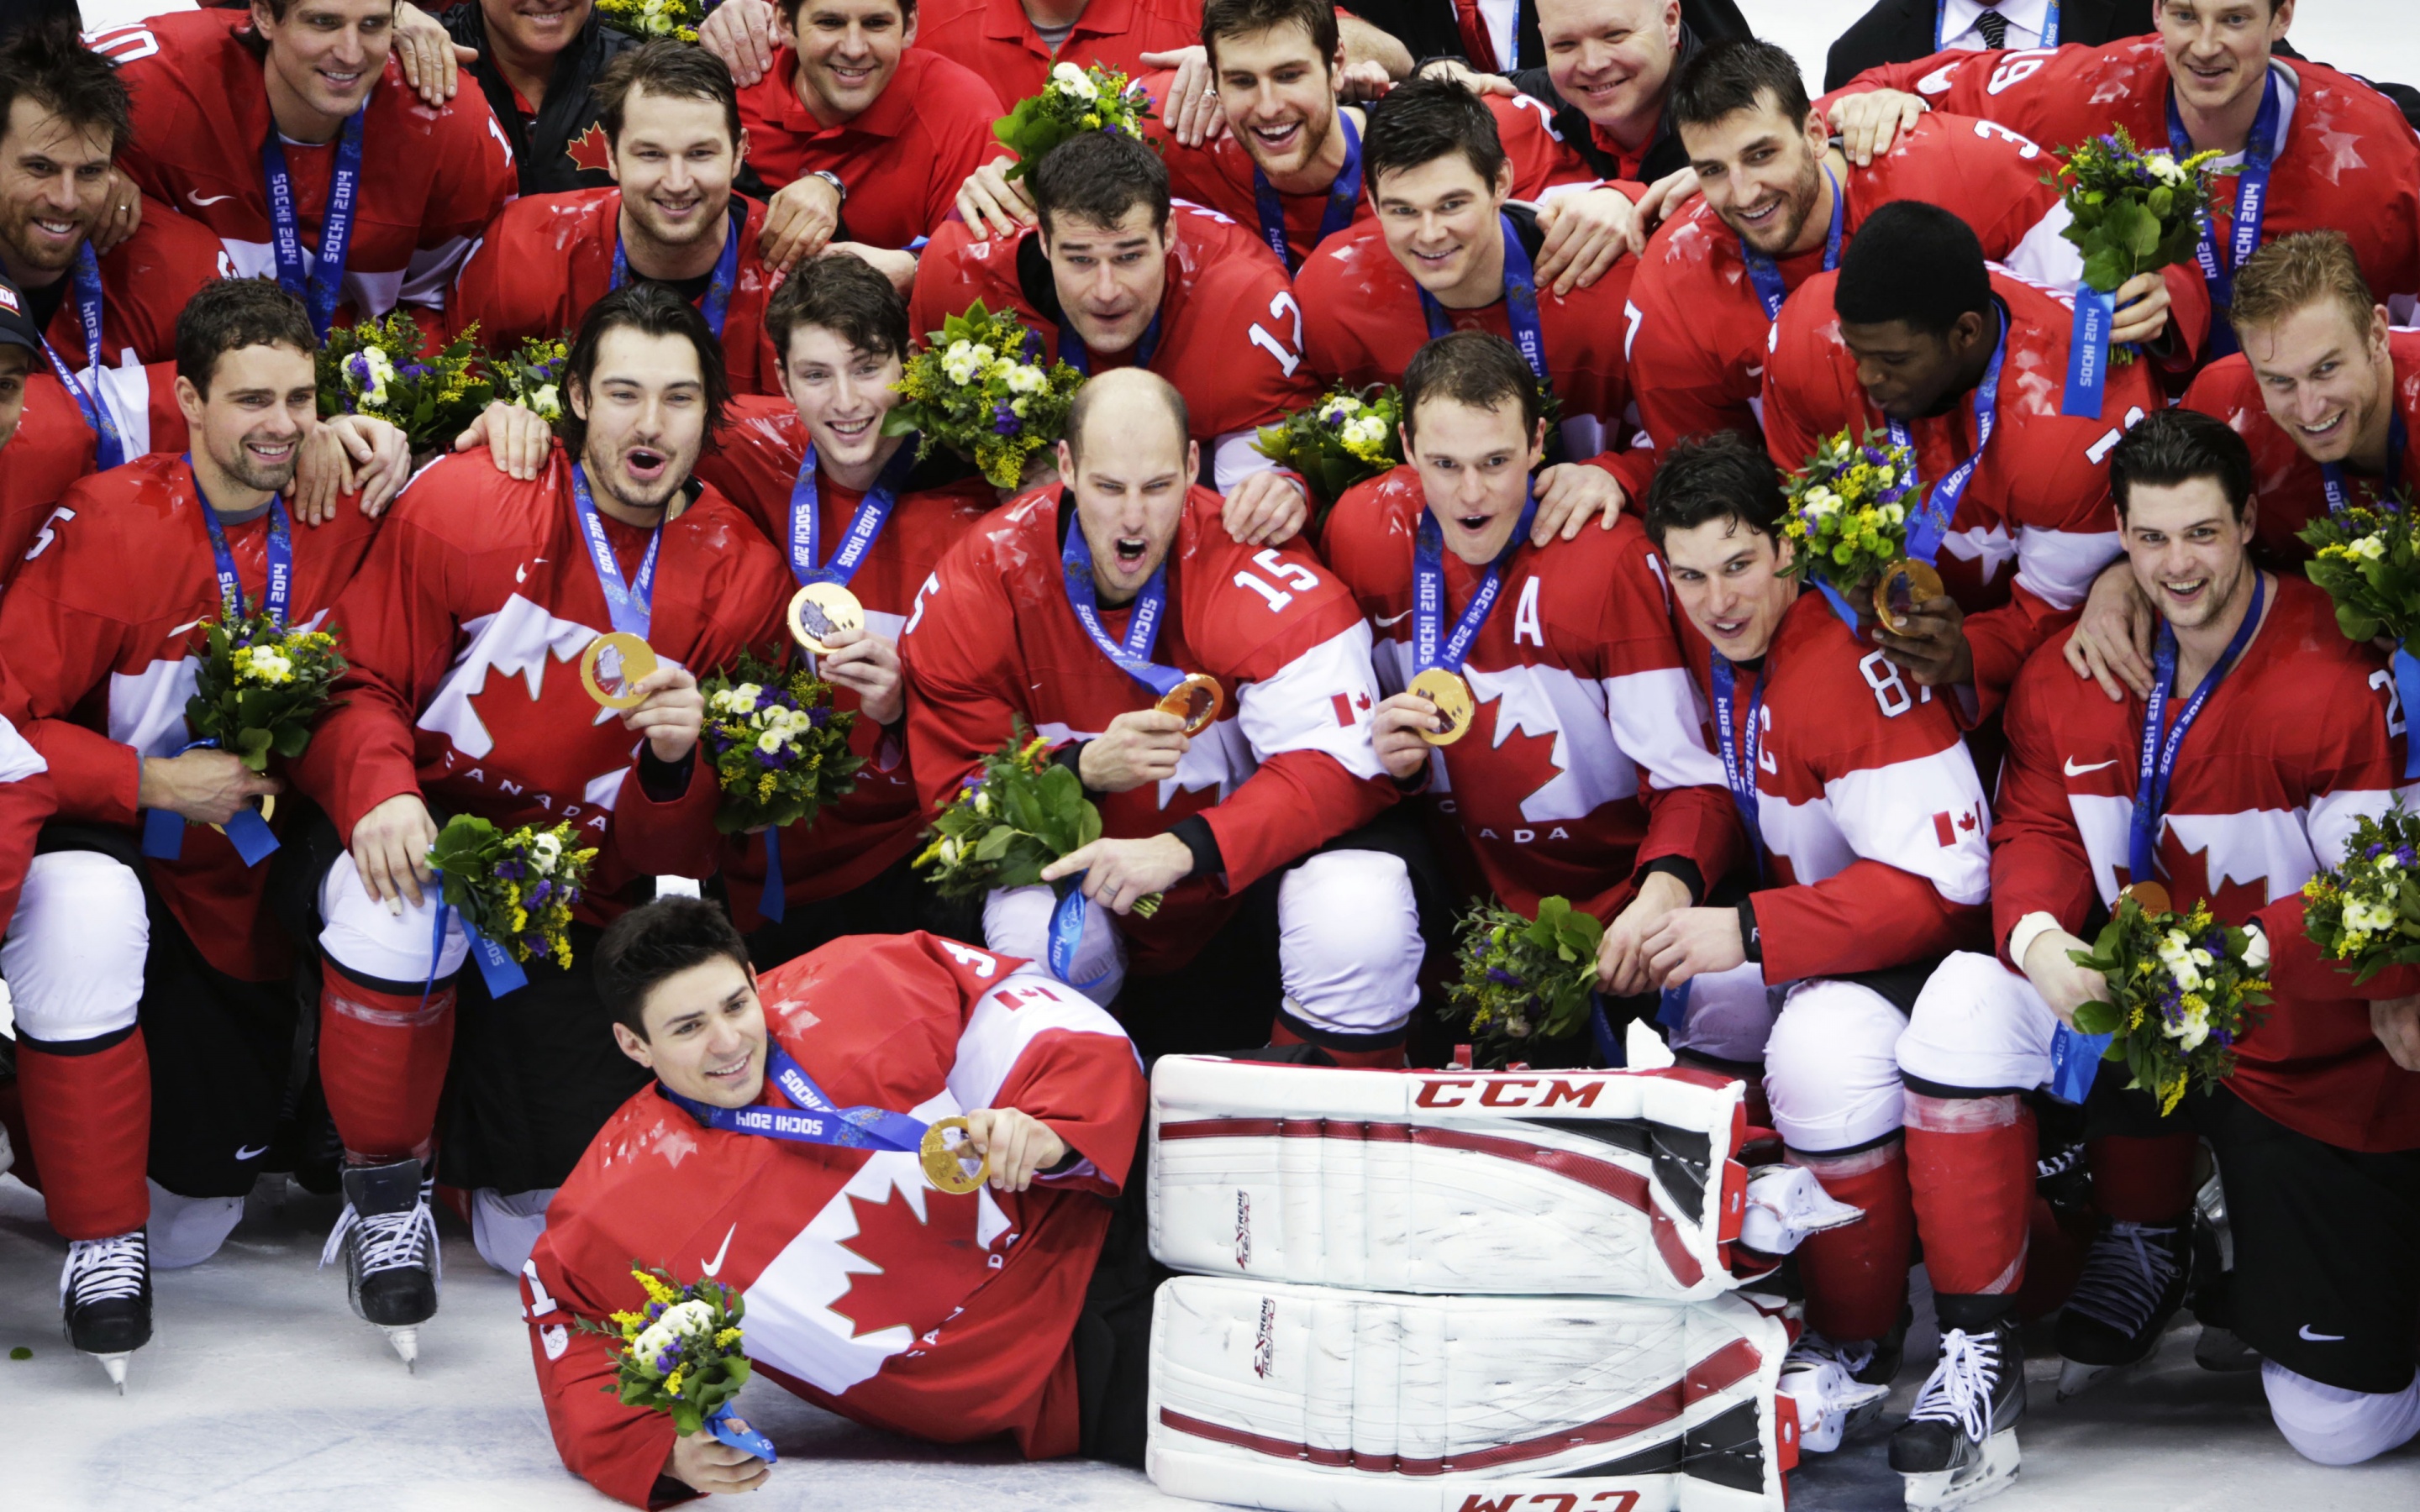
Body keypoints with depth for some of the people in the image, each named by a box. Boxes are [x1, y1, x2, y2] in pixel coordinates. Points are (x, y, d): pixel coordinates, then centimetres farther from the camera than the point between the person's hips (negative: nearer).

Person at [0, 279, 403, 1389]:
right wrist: (156, 782, -26)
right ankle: (100, 1240, -26)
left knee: (192, 1235, 4)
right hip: (113, 848, -3)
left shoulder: (342, 523, -9)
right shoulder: (112, 526, -22)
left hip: (244, 890, 4)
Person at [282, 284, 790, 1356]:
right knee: (402, 904, -40)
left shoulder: (739, 573, -2)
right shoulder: (463, 503, -8)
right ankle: (384, 1185, -13)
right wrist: (381, 792, -24)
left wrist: (675, 764, -24)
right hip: (424, 840, -2)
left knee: (555, 1236, -7)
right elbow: (361, 685, -3)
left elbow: (675, 857, -1)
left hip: (579, 907, 2)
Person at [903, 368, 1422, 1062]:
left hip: (1245, 853, -1)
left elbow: (1342, 763, -27)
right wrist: (1083, 770, -28)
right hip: (1084, 852, 2)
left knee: (1361, 924, -31)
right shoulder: (987, 578, -14)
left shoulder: (1251, 567, -22)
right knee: (1034, 937, -31)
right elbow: (954, 791, -8)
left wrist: (1185, 848, -38)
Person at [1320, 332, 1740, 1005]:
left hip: (1619, 892, -3)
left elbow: (1693, 778, -17)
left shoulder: (1608, 554, -15)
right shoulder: (1364, 528, -4)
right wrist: (1396, 760, -14)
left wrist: (1663, 894, -37)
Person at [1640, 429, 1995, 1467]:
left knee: (1821, 1051, -34)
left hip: (1903, 944, -9)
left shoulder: (1858, 662, -27)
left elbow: (1943, 884, -29)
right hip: (1777, 914, 9)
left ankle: (1857, 1348, -13)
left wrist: (1750, 934, -31)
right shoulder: (1704, 644, -3)